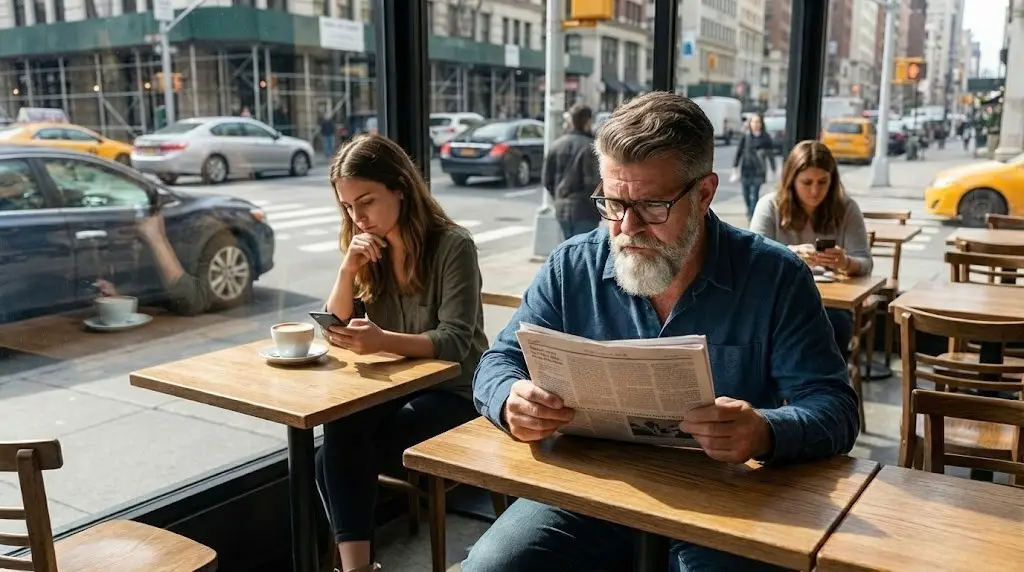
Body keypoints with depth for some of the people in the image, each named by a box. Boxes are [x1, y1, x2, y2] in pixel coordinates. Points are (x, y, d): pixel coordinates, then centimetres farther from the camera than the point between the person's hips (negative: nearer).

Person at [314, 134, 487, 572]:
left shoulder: (453, 245, -14)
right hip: (395, 387, 5)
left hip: (454, 393, -5)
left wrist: (384, 341, -38)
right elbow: (335, 331, 1)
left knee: (339, 454, -25)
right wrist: (349, 267, -15)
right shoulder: (370, 252, 5)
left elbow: (455, 342, -21)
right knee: (339, 437, -27)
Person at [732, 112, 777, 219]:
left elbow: (771, 154, 5)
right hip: (746, 168, 2)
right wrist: (735, 167, 1)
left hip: (759, 170, -1)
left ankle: (752, 214, -3)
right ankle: (749, 210, 34)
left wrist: (773, 170, 6)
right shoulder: (745, 136, 1)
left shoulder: (766, 137, 0)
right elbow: (739, 151, 4)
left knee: (755, 193, -8)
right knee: (746, 193, 9)